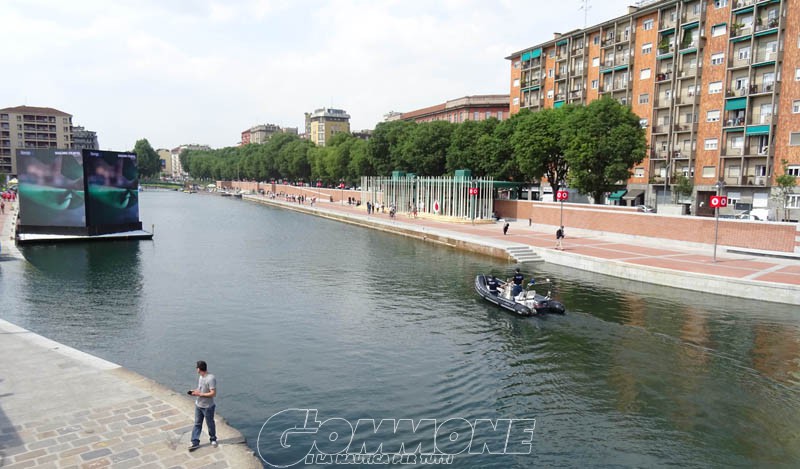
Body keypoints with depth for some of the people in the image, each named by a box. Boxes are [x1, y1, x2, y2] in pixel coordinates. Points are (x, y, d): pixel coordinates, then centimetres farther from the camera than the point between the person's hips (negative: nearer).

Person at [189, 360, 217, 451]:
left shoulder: (211, 378, -26)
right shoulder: (201, 377, 2)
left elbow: (213, 393, -28)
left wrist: (199, 394, -25)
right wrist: (195, 391, -2)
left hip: (208, 407, -7)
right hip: (198, 405, 7)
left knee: (210, 424, 12)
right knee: (197, 424, 11)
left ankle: (213, 439, 33)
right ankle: (195, 443, 19)